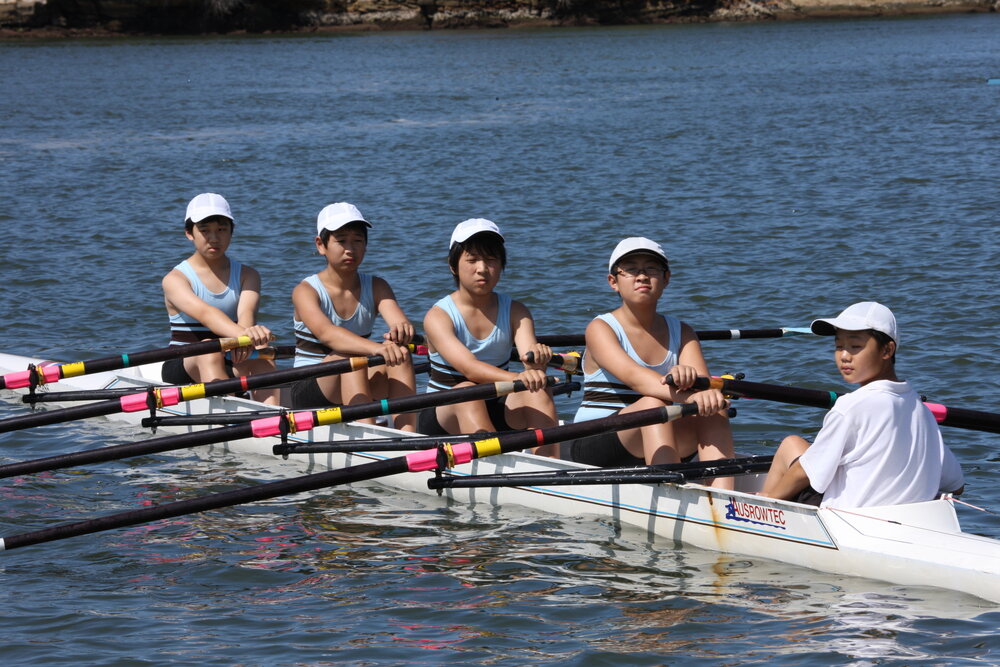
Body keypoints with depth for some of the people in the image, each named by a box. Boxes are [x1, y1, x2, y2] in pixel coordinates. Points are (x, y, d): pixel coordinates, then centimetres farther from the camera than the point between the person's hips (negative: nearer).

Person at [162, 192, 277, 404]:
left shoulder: (247, 275, 8)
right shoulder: (175, 279, -5)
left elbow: (246, 312, -15)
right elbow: (203, 313, -27)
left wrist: (243, 339, -40)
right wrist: (241, 333, -48)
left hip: (230, 369, 3)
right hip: (182, 368, -3)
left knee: (262, 360, -29)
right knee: (209, 351, -36)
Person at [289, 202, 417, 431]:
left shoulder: (376, 288, 4)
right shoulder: (306, 291, -10)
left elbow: (399, 321, -17)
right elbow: (325, 333, -32)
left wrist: (402, 330, -45)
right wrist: (375, 348, -50)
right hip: (309, 395, -4)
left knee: (400, 352, -23)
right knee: (349, 356, -33)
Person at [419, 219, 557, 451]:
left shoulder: (515, 312, 2)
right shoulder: (438, 316, -11)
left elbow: (530, 358, -17)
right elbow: (468, 368, -29)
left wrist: (536, 360, -43)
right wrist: (516, 378, -47)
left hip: (497, 415, 3)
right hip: (442, 419, -3)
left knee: (538, 392, -25)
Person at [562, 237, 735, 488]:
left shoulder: (681, 333, 11)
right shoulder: (600, 328, -5)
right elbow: (632, 376, -26)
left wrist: (688, 376, -36)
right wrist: (687, 396, -43)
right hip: (592, 445, -5)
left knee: (713, 412, -21)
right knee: (652, 405, -32)